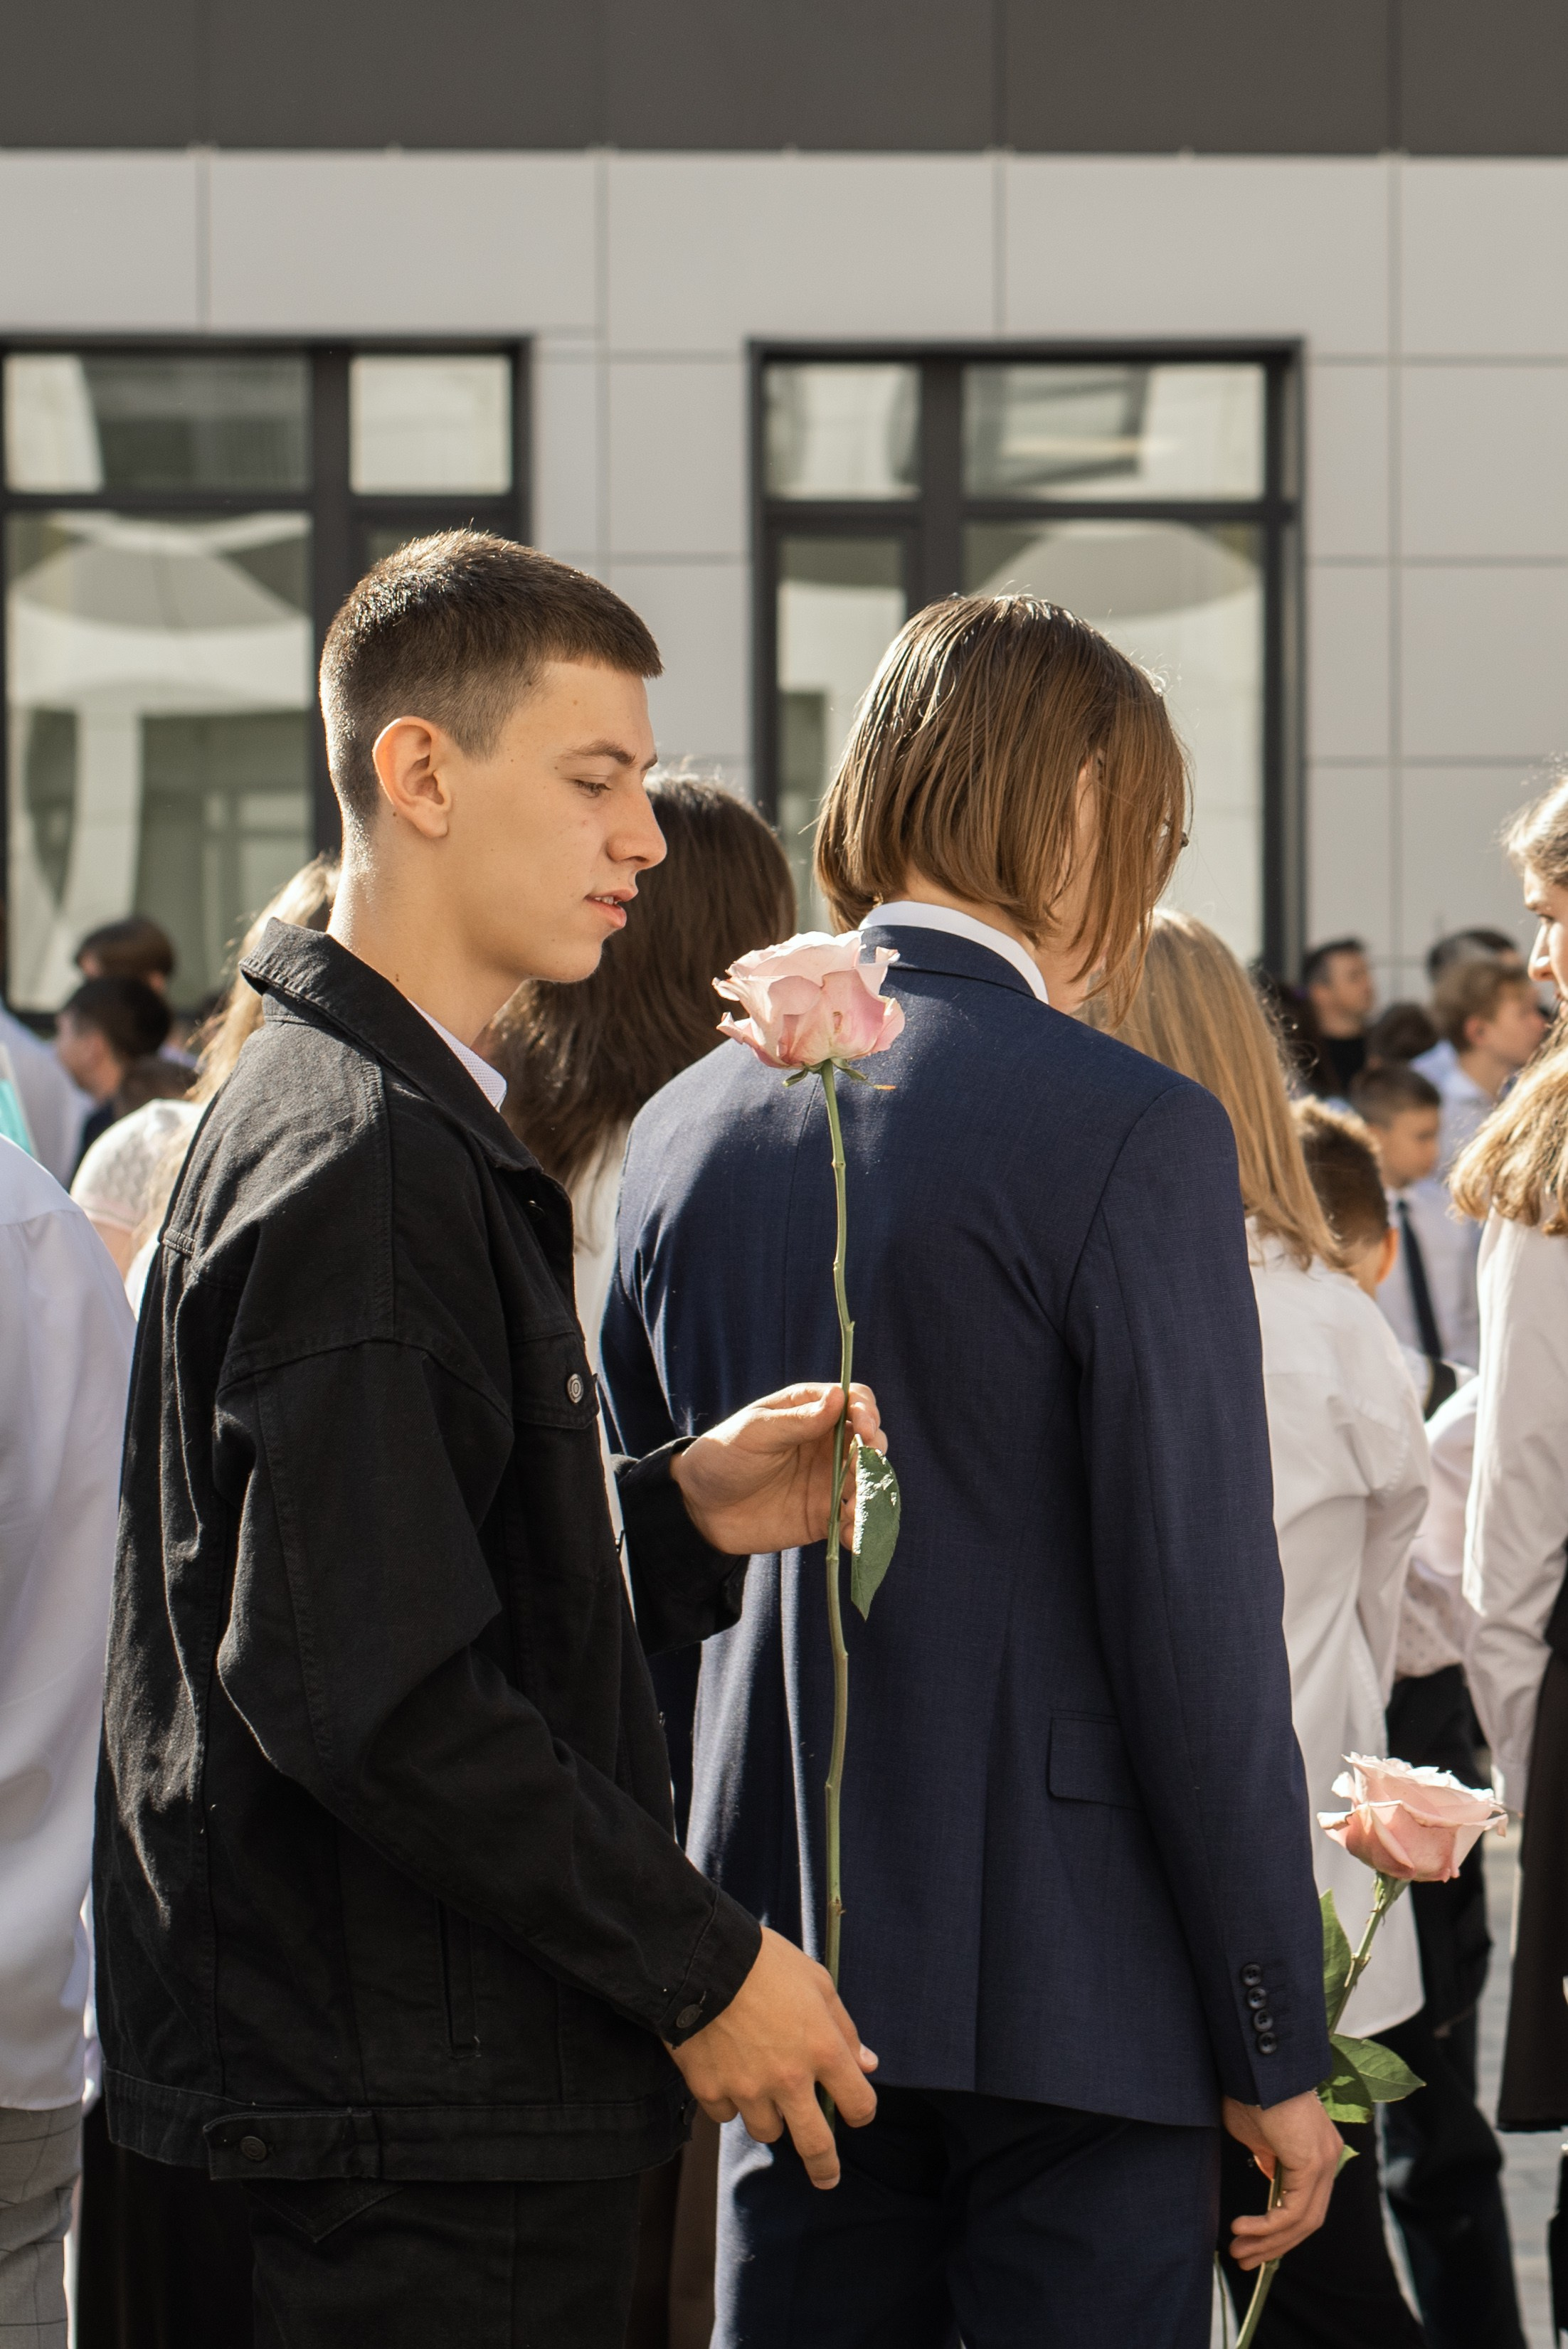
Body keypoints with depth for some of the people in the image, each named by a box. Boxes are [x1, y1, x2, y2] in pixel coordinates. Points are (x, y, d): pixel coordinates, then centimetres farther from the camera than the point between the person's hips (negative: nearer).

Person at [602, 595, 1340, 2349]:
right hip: (1064, 1985, -6)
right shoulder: (1130, 1136, -12)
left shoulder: (685, 1131, 7)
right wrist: (1277, 2046, -6)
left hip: (780, 1954, 6)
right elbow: (1203, 1624, -13)